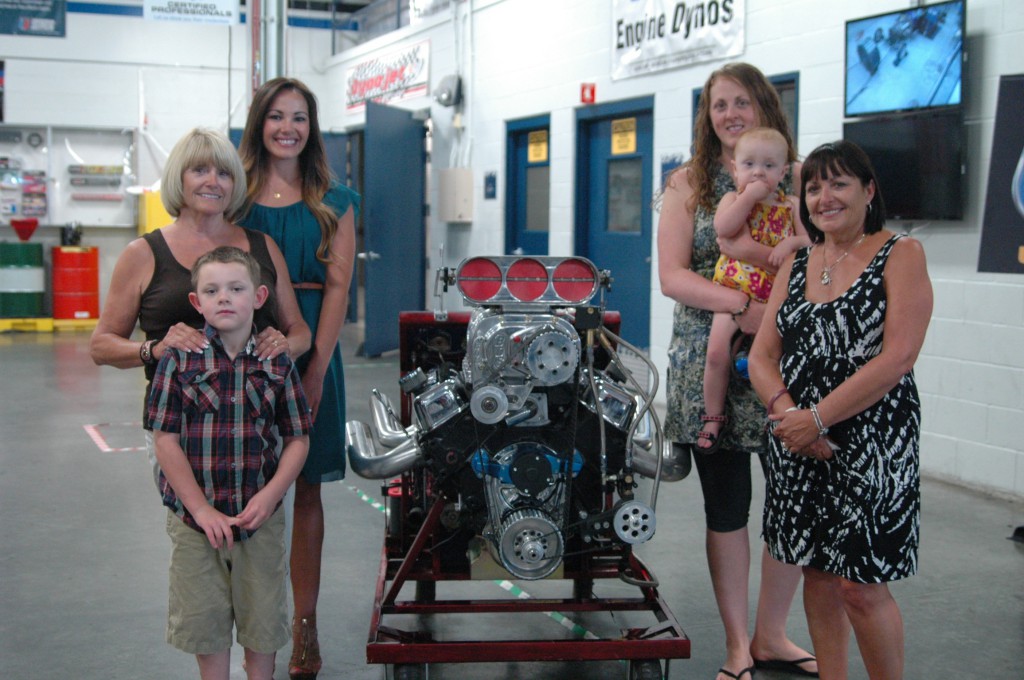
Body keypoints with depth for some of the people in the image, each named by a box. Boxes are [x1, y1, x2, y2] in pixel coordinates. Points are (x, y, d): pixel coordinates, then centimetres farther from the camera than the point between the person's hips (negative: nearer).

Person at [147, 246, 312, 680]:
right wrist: (201, 509, -13)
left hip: (260, 515, 1)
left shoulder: (277, 363, -2)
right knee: (205, 620, 11)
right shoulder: (179, 359, -7)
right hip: (195, 516, -1)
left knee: (262, 620, 13)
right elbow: (166, 440, -8)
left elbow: (298, 439, 1)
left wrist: (270, 495, -13)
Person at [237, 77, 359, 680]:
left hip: (310, 350, 0)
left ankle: (305, 624, 12)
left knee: (305, 490, 5)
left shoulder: (334, 202, 8)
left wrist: (315, 369, -10)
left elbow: (337, 285, 1)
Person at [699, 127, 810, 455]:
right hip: (734, 291, -1)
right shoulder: (733, 199, 4)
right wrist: (749, 196, -15)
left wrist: (791, 243, -16)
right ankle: (713, 419, 3)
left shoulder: (791, 205, 8)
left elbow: (811, 239, 4)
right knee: (717, 351, -13)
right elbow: (723, 228, -17)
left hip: (777, 292, 1)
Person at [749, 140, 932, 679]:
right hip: (799, 448, 6)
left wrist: (817, 418, -18)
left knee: (861, 588, -3)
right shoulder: (796, 266, 12)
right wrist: (786, 411, -13)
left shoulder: (900, 255, -5)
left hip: (870, 446, -5)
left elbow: (897, 357, -16)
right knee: (817, 573, 12)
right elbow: (761, 357, 7)